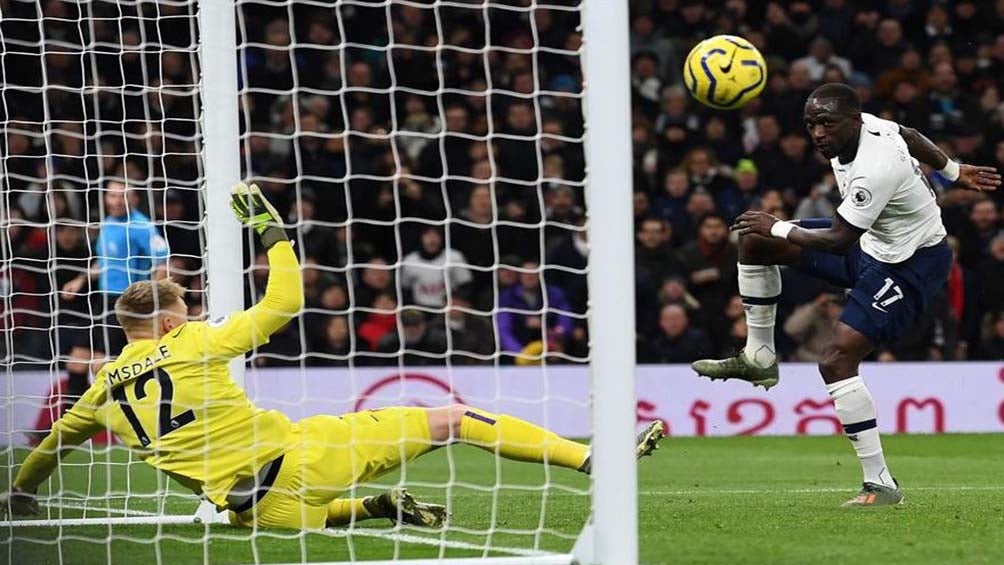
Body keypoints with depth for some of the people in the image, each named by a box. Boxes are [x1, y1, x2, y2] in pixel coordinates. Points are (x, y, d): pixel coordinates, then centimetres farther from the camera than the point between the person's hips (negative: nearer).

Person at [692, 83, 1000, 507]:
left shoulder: (875, 169, -35)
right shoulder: (859, 125, -8)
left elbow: (838, 241, -28)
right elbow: (911, 137, 12)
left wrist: (779, 228, -15)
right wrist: (955, 173, 28)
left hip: (911, 265, -10)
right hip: (873, 241, 10)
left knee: (837, 359, -22)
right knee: (753, 239, 8)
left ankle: (880, 483, -18)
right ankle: (758, 357, 19)